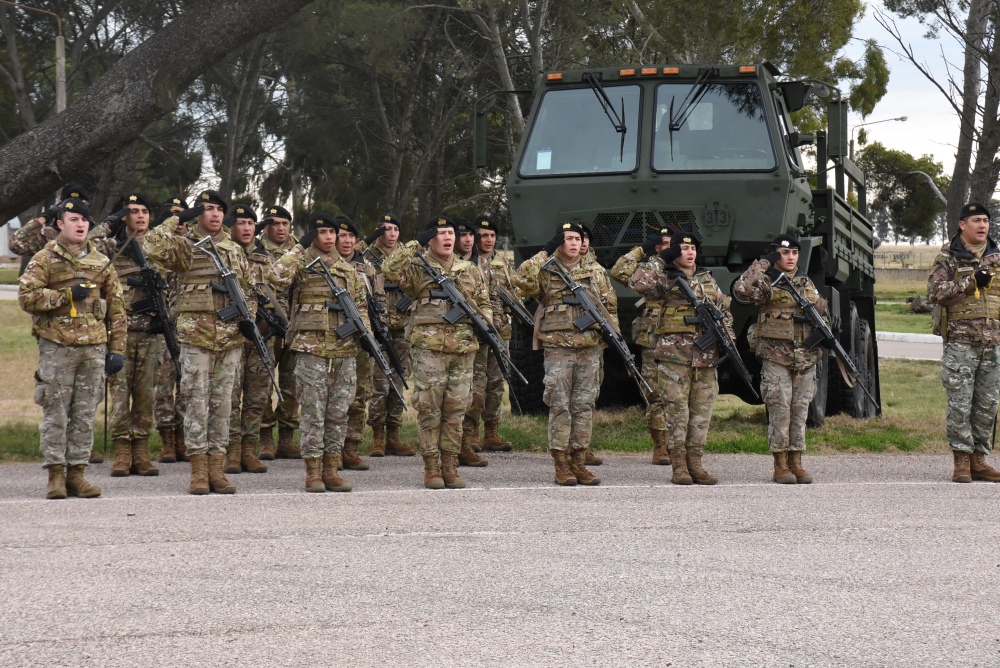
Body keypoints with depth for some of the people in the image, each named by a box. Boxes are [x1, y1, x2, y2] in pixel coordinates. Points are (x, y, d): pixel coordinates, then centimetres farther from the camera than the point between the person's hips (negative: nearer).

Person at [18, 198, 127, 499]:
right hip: (56, 347, -3)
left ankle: (76, 472, 12)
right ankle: (56, 475, 6)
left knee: (85, 414, 5)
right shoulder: (44, 260, 2)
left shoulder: (101, 262, 12)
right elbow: (26, 296, -9)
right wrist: (67, 295, -15)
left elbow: (116, 307, 13)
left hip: (94, 347, 3)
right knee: (55, 413, 0)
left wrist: (117, 348, 6)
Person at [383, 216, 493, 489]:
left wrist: (485, 323, 3)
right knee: (429, 408, -2)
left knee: (456, 409, 5)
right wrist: (415, 244, -15)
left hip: (463, 347, 4)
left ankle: (450, 466, 12)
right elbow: (391, 271, -16)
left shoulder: (468, 269, 17)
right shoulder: (418, 268, 3)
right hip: (429, 346, -4)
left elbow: (483, 302, 22)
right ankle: (431, 468, 4)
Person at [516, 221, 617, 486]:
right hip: (558, 347, -4)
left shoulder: (596, 273, 13)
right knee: (560, 406, -2)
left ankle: (578, 462, 12)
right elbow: (523, 278, -18)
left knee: (584, 405, 5)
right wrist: (546, 253, -14)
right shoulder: (546, 272, 2)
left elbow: (610, 306, 17)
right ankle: (561, 465, 2)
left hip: (590, 347, 4)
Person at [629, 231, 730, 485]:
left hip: (706, 356, 5)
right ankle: (679, 466, 0)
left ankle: (695, 462, 10)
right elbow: (638, 283, -16)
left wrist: (726, 335, 8)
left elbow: (724, 310, 24)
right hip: (673, 354, -5)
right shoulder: (665, 279, 2)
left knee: (702, 409, 4)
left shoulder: (707, 279, 16)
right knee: (676, 409, -4)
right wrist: (660, 260, -8)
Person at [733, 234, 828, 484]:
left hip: (806, 357, 5)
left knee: (800, 410, 6)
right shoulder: (767, 283, -2)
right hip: (776, 357, -5)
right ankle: (780, 465, 0)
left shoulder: (807, 284, 16)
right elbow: (741, 290, -21)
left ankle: (796, 463, 12)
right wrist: (762, 264, -15)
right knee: (780, 409, -6)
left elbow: (822, 311, 26)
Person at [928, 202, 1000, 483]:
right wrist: (971, 281, -16)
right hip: (960, 342, -5)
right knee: (960, 404, -5)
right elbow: (935, 292, -12)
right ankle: (962, 460, 1)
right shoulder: (947, 258, 0)